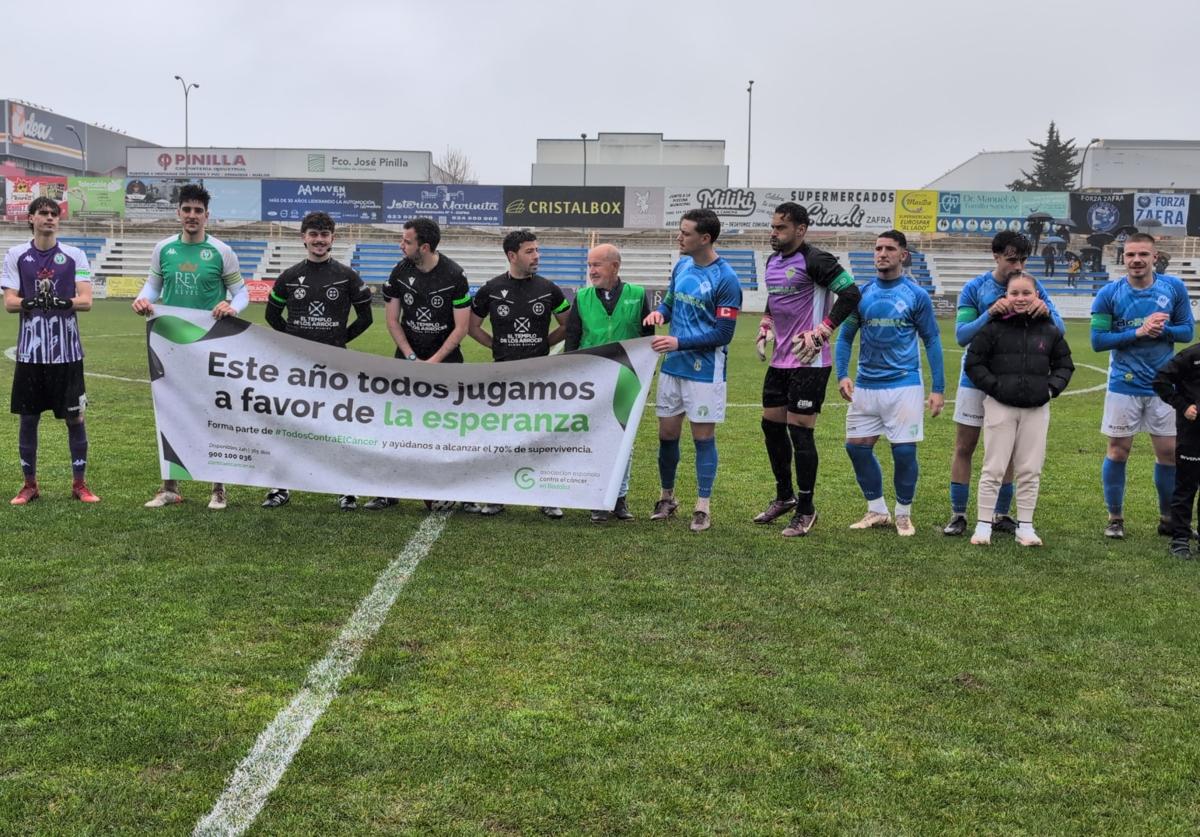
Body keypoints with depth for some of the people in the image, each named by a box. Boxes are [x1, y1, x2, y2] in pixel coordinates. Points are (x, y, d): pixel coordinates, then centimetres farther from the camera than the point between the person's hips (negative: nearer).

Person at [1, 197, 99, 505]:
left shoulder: (74, 255, 5)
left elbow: (86, 301, -3)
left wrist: (63, 302, -22)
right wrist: (29, 301, -20)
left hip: (67, 351, -1)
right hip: (30, 351, 1)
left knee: (75, 417, 2)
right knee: (28, 418, 7)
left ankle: (79, 483, 13)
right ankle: (30, 484, 19)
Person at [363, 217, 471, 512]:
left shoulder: (454, 275, -12)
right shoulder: (401, 271, -3)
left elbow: (461, 327, -10)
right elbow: (392, 319, 2)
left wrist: (432, 363, -14)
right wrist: (412, 358, -7)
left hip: (445, 358, -3)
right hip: (408, 355, 3)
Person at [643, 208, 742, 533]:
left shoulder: (725, 280, -15)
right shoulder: (681, 266, 6)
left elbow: (723, 334, -16)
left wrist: (679, 342, -20)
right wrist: (659, 312, -5)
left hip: (705, 372, -6)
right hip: (672, 367, 6)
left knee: (703, 437, 3)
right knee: (667, 434, 12)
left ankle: (703, 507, 14)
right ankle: (667, 497, 28)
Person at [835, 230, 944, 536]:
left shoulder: (917, 295, -2)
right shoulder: (861, 294, 6)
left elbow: (931, 341, 2)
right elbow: (845, 337, 11)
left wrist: (938, 389, -3)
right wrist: (842, 375, -4)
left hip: (904, 385, -3)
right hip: (865, 385, 4)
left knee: (904, 451, -3)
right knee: (857, 446, 4)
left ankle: (903, 514, 18)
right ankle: (877, 511, 21)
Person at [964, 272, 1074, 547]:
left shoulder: (1049, 331, 5)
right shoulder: (994, 328, -5)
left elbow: (1064, 364, 16)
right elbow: (973, 363, -2)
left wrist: (1052, 388, 1)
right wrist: (994, 386, -10)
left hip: (1036, 408, 3)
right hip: (1000, 406, -3)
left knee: (1030, 470, 7)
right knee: (993, 468, 2)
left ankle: (1025, 526, 17)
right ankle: (983, 524, 10)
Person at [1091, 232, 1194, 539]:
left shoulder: (1174, 288, -1)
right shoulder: (1109, 294, -6)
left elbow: (1187, 330, 2)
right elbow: (1098, 340, -9)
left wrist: (1161, 330, -17)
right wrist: (1138, 332, -20)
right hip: (1124, 386, -2)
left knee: (1169, 453, 8)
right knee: (1118, 451, 4)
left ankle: (1168, 519, 24)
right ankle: (1115, 518, 17)